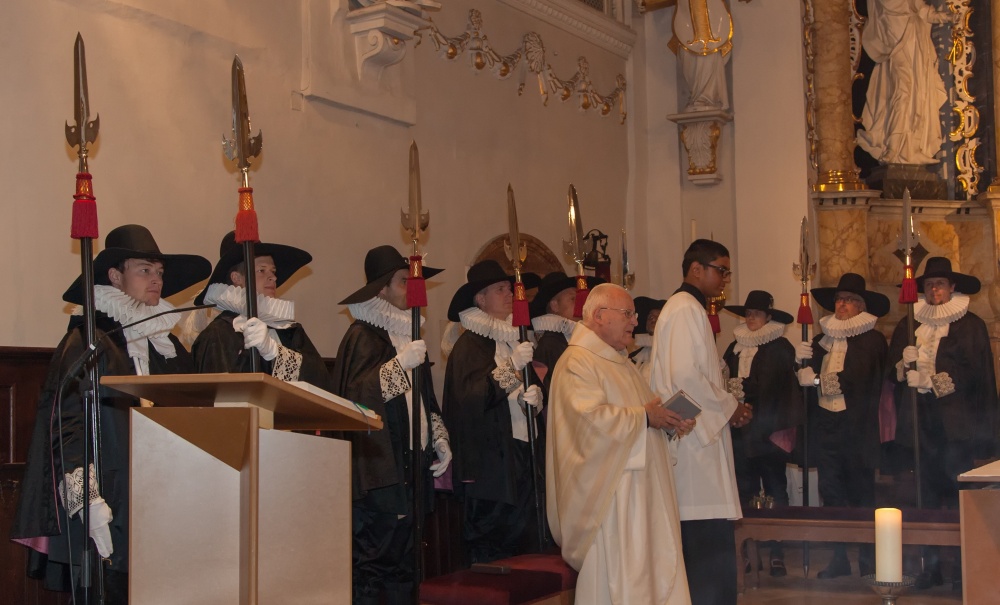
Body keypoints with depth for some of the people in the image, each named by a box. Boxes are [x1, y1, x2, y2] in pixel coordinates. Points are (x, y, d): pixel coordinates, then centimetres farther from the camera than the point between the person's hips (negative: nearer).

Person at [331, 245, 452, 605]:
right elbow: (353, 395, -17)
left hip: (413, 464, 8)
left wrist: (439, 440, 13)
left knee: (404, 563, 10)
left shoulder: (408, 332, 18)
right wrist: (400, 364, -22)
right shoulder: (363, 335, -6)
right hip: (378, 466, -8)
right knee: (372, 559, -11)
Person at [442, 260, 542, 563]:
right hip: (489, 458, -7)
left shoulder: (513, 339, 19)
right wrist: (512, 368, -24)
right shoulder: (470, 344, -5)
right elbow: (469, 398, -18)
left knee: (521, 542, 6)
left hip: (521, 452, 8)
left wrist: (534, 398, -1)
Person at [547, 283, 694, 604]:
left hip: (642, 488, 10)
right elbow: (590, 418, -24)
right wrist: (644, 417, -15)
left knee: (652, 572, 9)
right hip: (608, 493, -10)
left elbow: (646, 409, 27)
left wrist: (668, 420, 6)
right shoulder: (577, 363, -12)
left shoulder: (620, 361, 20)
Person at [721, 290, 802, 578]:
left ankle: (777, 553, 6)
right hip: (741, 430, 5)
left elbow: (773, 386, -12)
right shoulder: (736, 347, 13)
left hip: (769, 430, -5)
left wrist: (742, 387, -11)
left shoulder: (780, 347, -3)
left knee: (774, 489, 2)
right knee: (745, 490, 6)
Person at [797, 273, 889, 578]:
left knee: (860, 491, 0)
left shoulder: (872, 340, -1)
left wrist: (819, 379, -15)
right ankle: (838, 557, 12)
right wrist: (802, 361, -8)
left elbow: (864, 379, -14)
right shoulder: (823, 339, 16)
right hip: (825, 424, 5)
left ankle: (868, 559, 9)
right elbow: (808, 376, 12)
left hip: (856, 425, -5)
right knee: (831, 491, 5)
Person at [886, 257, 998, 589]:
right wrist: (904, 364, -8)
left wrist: (948, 381, -17)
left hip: (956, 421, -3)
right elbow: (892, 370, 13)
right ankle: (931, 565, 7)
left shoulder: (971, 325, 5)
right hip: (921, 420, 3)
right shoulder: (908, 325, 17)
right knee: (928, 494, 3)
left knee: (958, 492, -7)